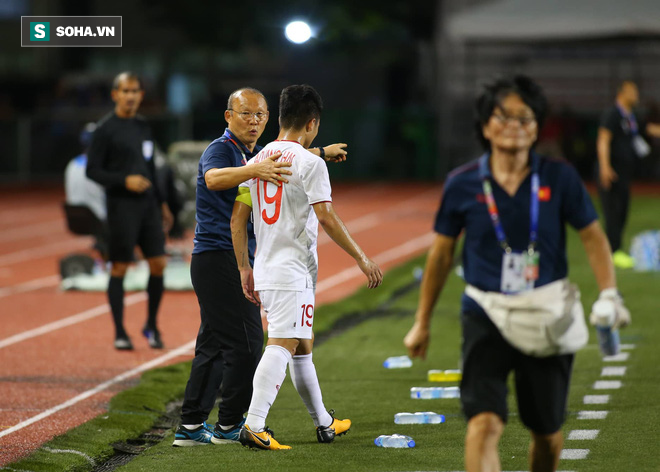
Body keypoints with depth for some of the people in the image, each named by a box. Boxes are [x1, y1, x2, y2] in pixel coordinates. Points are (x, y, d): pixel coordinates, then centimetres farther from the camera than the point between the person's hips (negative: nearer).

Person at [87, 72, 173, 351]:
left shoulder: (142, 126, 14)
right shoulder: (105, 129, -6)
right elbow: (92, 170, -7)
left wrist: (161, 203, 22)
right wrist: (124, 181, -18)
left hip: (147, 203, 6)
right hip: (121, 205, -6)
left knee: (158, 263, 0)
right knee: (119, 268, -2)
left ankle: (151, 326, 15)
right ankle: (120, 333, 7)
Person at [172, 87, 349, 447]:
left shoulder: (255, 154, 16)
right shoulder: (221, 149, -13)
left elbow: (285, 158, 39)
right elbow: (214, 178, -37)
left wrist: (323, 153, 39)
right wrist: (254, 171, -52)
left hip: (237, 260, 10)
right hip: (219, 258, -10)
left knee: (215, 344, 11)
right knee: (246, 342, -8)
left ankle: (191, 426, 14)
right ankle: (229, 426, -1)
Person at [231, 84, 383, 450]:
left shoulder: (256, 161, 12)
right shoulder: (309, 162, -9)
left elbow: (237, 220, 12)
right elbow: (326, 217, -16)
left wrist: (244, 268, 18)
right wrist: (361, 258, -10)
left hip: (264, 271, 8)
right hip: (293, 272, -8)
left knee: (302, 347, 18)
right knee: (281, 346, -13)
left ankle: (324, 423, 28)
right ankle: (254, 425, -24)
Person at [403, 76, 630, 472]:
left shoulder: (559, 178, -1)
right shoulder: (463, 185, -1)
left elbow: (593, 236, 7)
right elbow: (442, 252, 10)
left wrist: (610, 296, -8)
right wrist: (423, 323, 14)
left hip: (548, 319, 1)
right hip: (486, 315, -1)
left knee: (547, 434, 11)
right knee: (484, 423, -20)